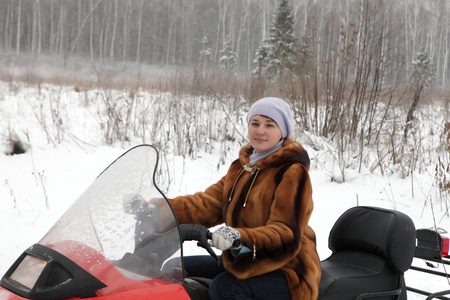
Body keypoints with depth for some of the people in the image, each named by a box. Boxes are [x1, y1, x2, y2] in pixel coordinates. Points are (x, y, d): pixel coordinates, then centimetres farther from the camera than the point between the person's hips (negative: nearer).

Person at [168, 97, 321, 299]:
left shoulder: (293, 171, -12)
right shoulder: (242, 167, 12)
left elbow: (287, 232, -20)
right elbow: (209, 203, 1)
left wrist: (240, 237, -37)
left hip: (286, 270, -8)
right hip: (241, 261, 8)